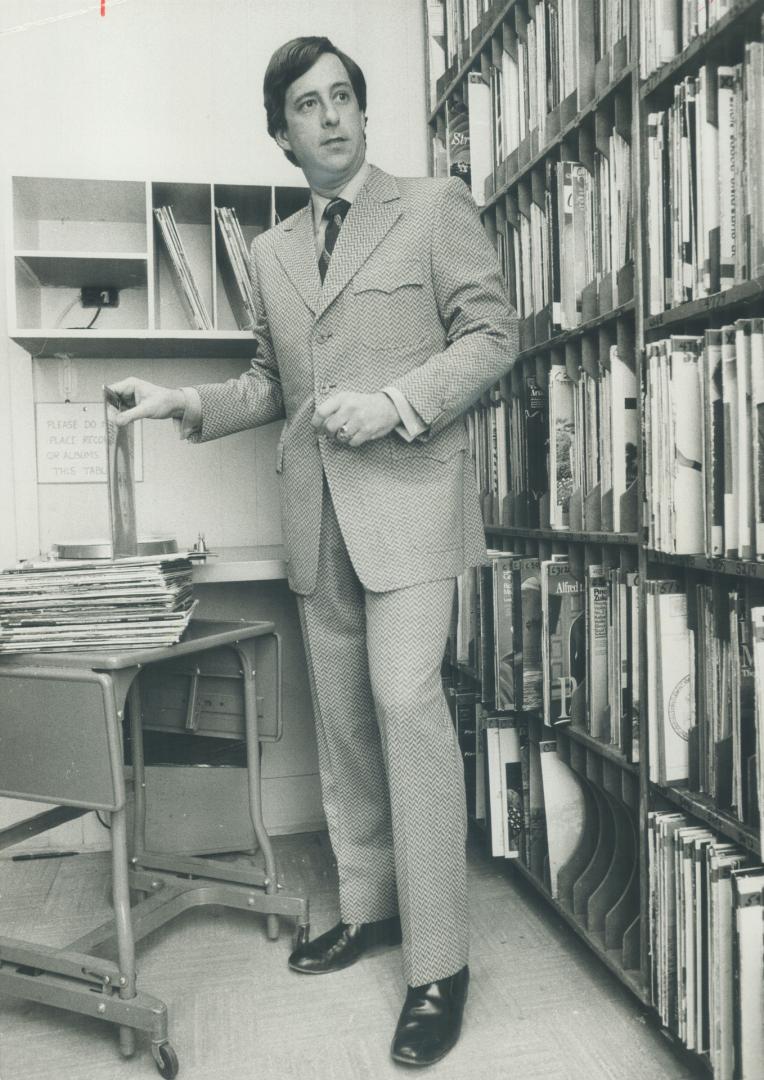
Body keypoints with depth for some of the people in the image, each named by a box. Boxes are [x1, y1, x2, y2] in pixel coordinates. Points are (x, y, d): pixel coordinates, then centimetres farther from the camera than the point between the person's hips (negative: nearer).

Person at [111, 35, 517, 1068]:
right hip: (316, 512, 6)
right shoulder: (271, 252, 19)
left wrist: (395, 403, -14)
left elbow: (493, 332, -1)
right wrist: (185, 402, 7)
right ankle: (367, 908, 25)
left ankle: (438, 964, -2)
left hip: (406, 491, -5)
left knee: (407, 702, -14)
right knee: (341, 717, 9)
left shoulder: (434, 207, 5)